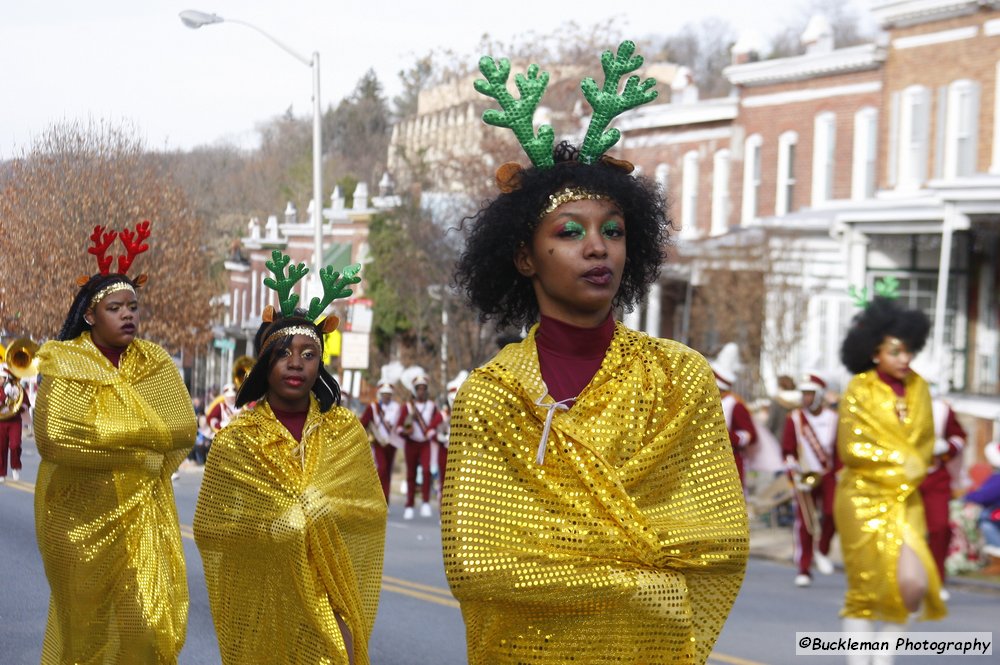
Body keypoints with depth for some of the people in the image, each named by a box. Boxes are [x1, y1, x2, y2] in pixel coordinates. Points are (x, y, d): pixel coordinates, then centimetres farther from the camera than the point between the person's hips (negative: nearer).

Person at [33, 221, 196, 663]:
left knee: (146, 618, -5)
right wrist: (140, 446, -14)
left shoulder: (155, 364, 4)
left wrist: (102, 436, -11)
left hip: (143, 511, 2)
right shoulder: (65, 364, -6)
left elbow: (182, 429, -7)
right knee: (85, 619, 8)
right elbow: (53, 436, -20)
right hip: (82, 511, -2)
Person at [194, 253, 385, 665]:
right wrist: (273, 530, -10)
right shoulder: (235, 441, -2)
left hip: (330, 599, 1)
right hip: (263, 606, -1)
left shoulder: (345, 432, 2)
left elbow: (370, 512, 2)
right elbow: (212, 529, -2)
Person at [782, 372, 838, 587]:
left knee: (831, 513, -18)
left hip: (828, 475, 1)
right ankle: (804, 570, 3)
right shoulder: (794, 419, 0)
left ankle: (822, 551, 9)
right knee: (804, 524, -3)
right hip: (804, 478, -1)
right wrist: (796, 476, -12)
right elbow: (788, 450, -2)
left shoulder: (833, 418, 4)